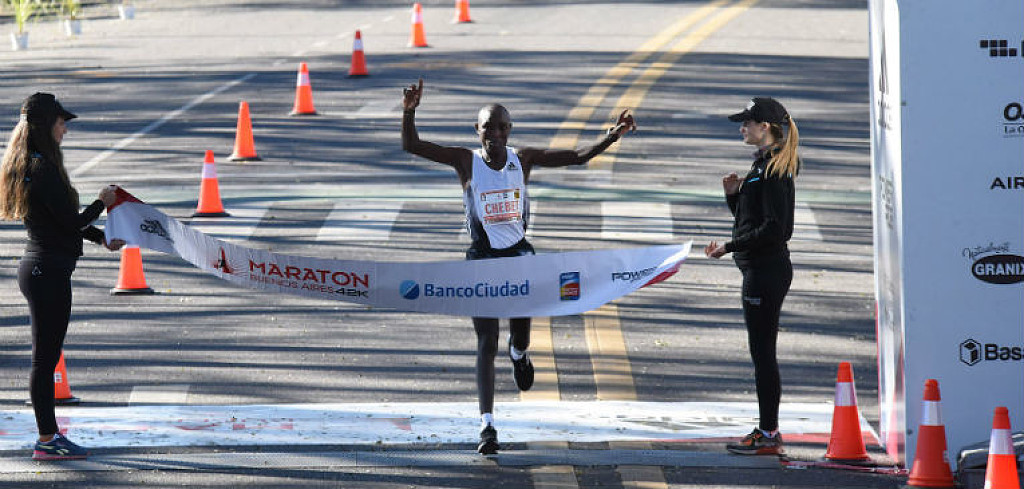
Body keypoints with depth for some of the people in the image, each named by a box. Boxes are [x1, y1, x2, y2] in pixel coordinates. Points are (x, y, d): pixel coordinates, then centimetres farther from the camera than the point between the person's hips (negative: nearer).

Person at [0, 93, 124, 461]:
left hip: (39, 267, 10)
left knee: (46, 356, 16)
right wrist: (102, 203, -1)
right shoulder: (44, 170, -20)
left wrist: (102, 238, 20)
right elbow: (72, 222, -18)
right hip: (49, 271, -10)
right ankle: (46, 441, 3)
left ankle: (49, 433, 24)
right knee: (46, 357, -3)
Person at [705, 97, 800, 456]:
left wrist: (729, 247, -17)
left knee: (763, 352, -7)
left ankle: (768, 436, -4)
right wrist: (734, 195, 6)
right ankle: (767, 430, 19)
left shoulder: (774, 170, -15)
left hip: (766, 268, -11)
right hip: (761, 268, 11)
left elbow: (774, 228, -21)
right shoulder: (763, 164, 16)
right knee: (762, 352, 14)